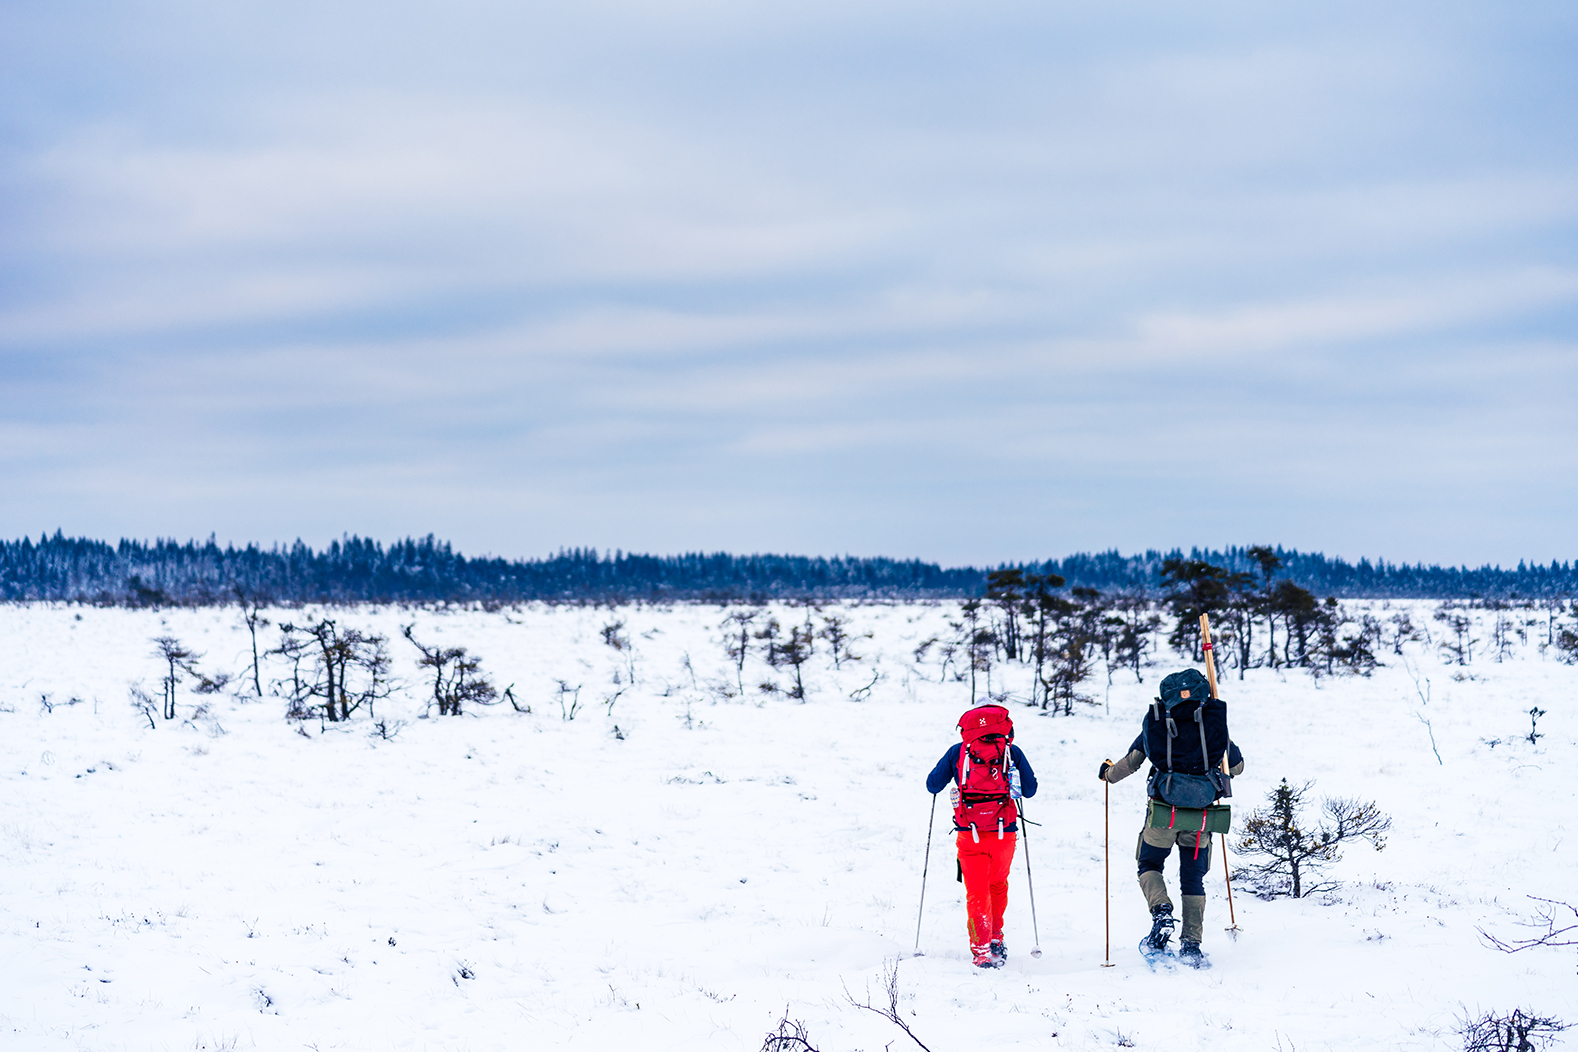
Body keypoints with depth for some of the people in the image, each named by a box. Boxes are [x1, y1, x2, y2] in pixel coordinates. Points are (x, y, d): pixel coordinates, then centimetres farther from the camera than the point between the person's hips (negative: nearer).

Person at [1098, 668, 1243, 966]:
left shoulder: (1156, 722, 2)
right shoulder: (1214, 722, 5)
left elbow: (1131, 762, 10)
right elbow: (1236, 766, 18)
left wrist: (1108, 772, 31)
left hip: (1163, 812, -1)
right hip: (1201, 812, 1)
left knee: (1149, 865, 19)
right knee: (1193, 878, 15)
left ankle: (1161, 912, -9)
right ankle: (1191, 944, 6)